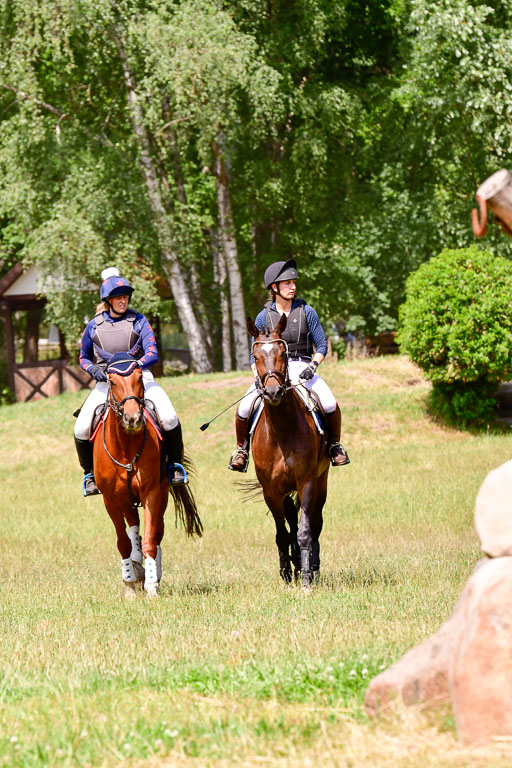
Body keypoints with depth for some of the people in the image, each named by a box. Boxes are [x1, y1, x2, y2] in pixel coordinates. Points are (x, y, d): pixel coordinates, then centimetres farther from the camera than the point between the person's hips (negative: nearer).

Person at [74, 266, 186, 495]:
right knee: (81, 429, -18)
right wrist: (93, 369, -7)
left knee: (169, 418, -24)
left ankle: (175, 464, 1)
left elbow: (152, 354, -6)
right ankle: (89, 473, 7)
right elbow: (84, 358, 16)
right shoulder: (94, 326, 5)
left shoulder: (138, 321, 1)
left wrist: (136, 365, -26)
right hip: (106, 380, 1)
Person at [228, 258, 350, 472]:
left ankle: (335, 444, 1)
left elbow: (322, 346, 4)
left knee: (330, 405, -26)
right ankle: (241, 448, 7)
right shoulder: (264, 317, 5)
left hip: (302, 368, -1)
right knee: (244, 409, -21)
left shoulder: (306, 312, 2)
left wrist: (313, 366, -14)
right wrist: (258, 374, -10)